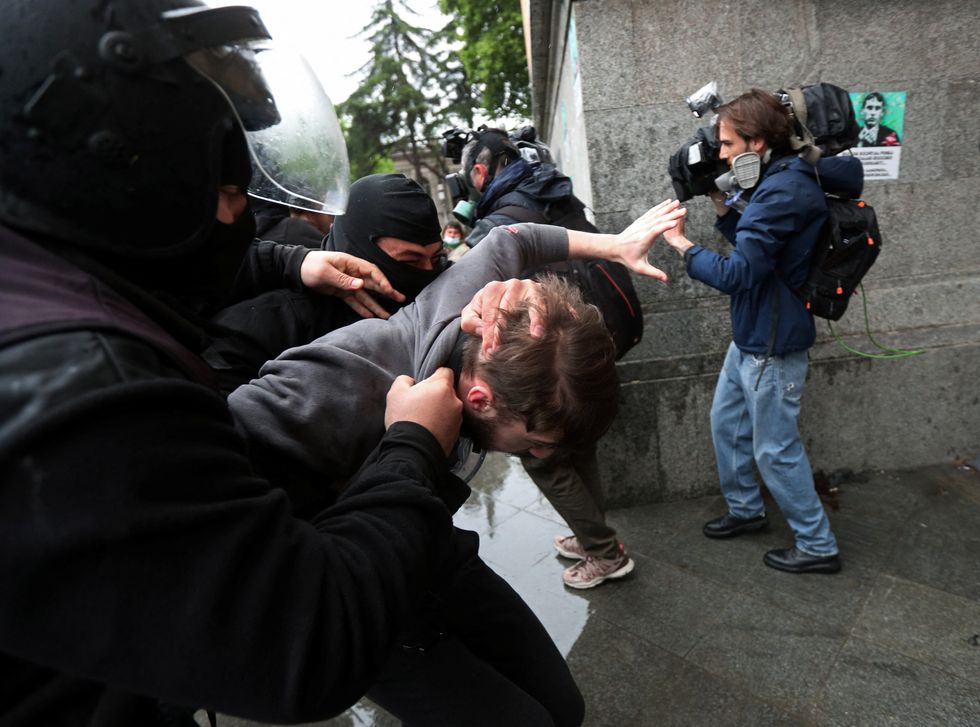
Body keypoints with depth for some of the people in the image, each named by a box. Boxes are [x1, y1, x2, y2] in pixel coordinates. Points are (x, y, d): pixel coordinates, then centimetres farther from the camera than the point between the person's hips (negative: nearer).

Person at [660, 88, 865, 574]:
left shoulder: (784, 191, -24)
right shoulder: (776, 183, 8)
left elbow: (738, 273, -27)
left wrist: (681, 245, -16)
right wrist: (722, 208, 3)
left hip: (772, 344, -10)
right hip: (751, 335, 10)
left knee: (775, 449, 3)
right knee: (726, 422, 20)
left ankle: (818, 546, 21)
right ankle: (745, 509, 39)